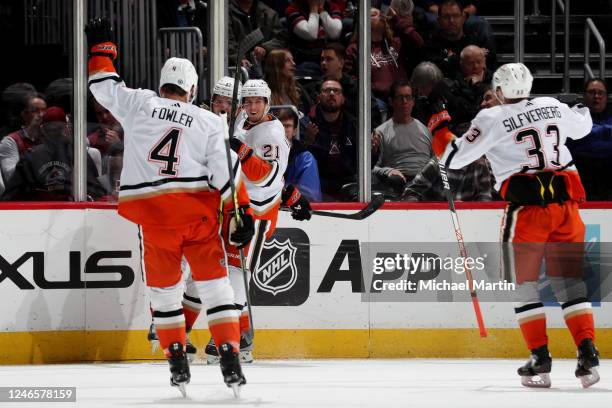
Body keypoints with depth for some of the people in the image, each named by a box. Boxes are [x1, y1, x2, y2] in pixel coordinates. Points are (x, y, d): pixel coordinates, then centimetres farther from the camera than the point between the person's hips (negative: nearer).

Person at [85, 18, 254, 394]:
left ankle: (178, 363, 12)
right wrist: (242, 213, 2)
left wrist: (101, 47, 33)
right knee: (214, 283, 6)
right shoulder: (209, 122, 4)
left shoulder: (139, 103, 4)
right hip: (199, 211, 0)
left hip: (153, 213, 0)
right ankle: (231, 362, -2)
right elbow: (226, 172, -1)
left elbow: (104, 87, 19)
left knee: (164, 286, 13)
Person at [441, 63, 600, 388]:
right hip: (566, 205, 4)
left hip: (528, 207, -4)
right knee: (568, 281, 10)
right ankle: (587, 353, -3)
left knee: (524, 282, 8)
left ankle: (540, 359, 1)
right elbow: (582, 127, 34)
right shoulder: (553, 107, 12)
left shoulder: (493, 119, -3)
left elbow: (454, 159, -3)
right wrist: (583, 110, 57)